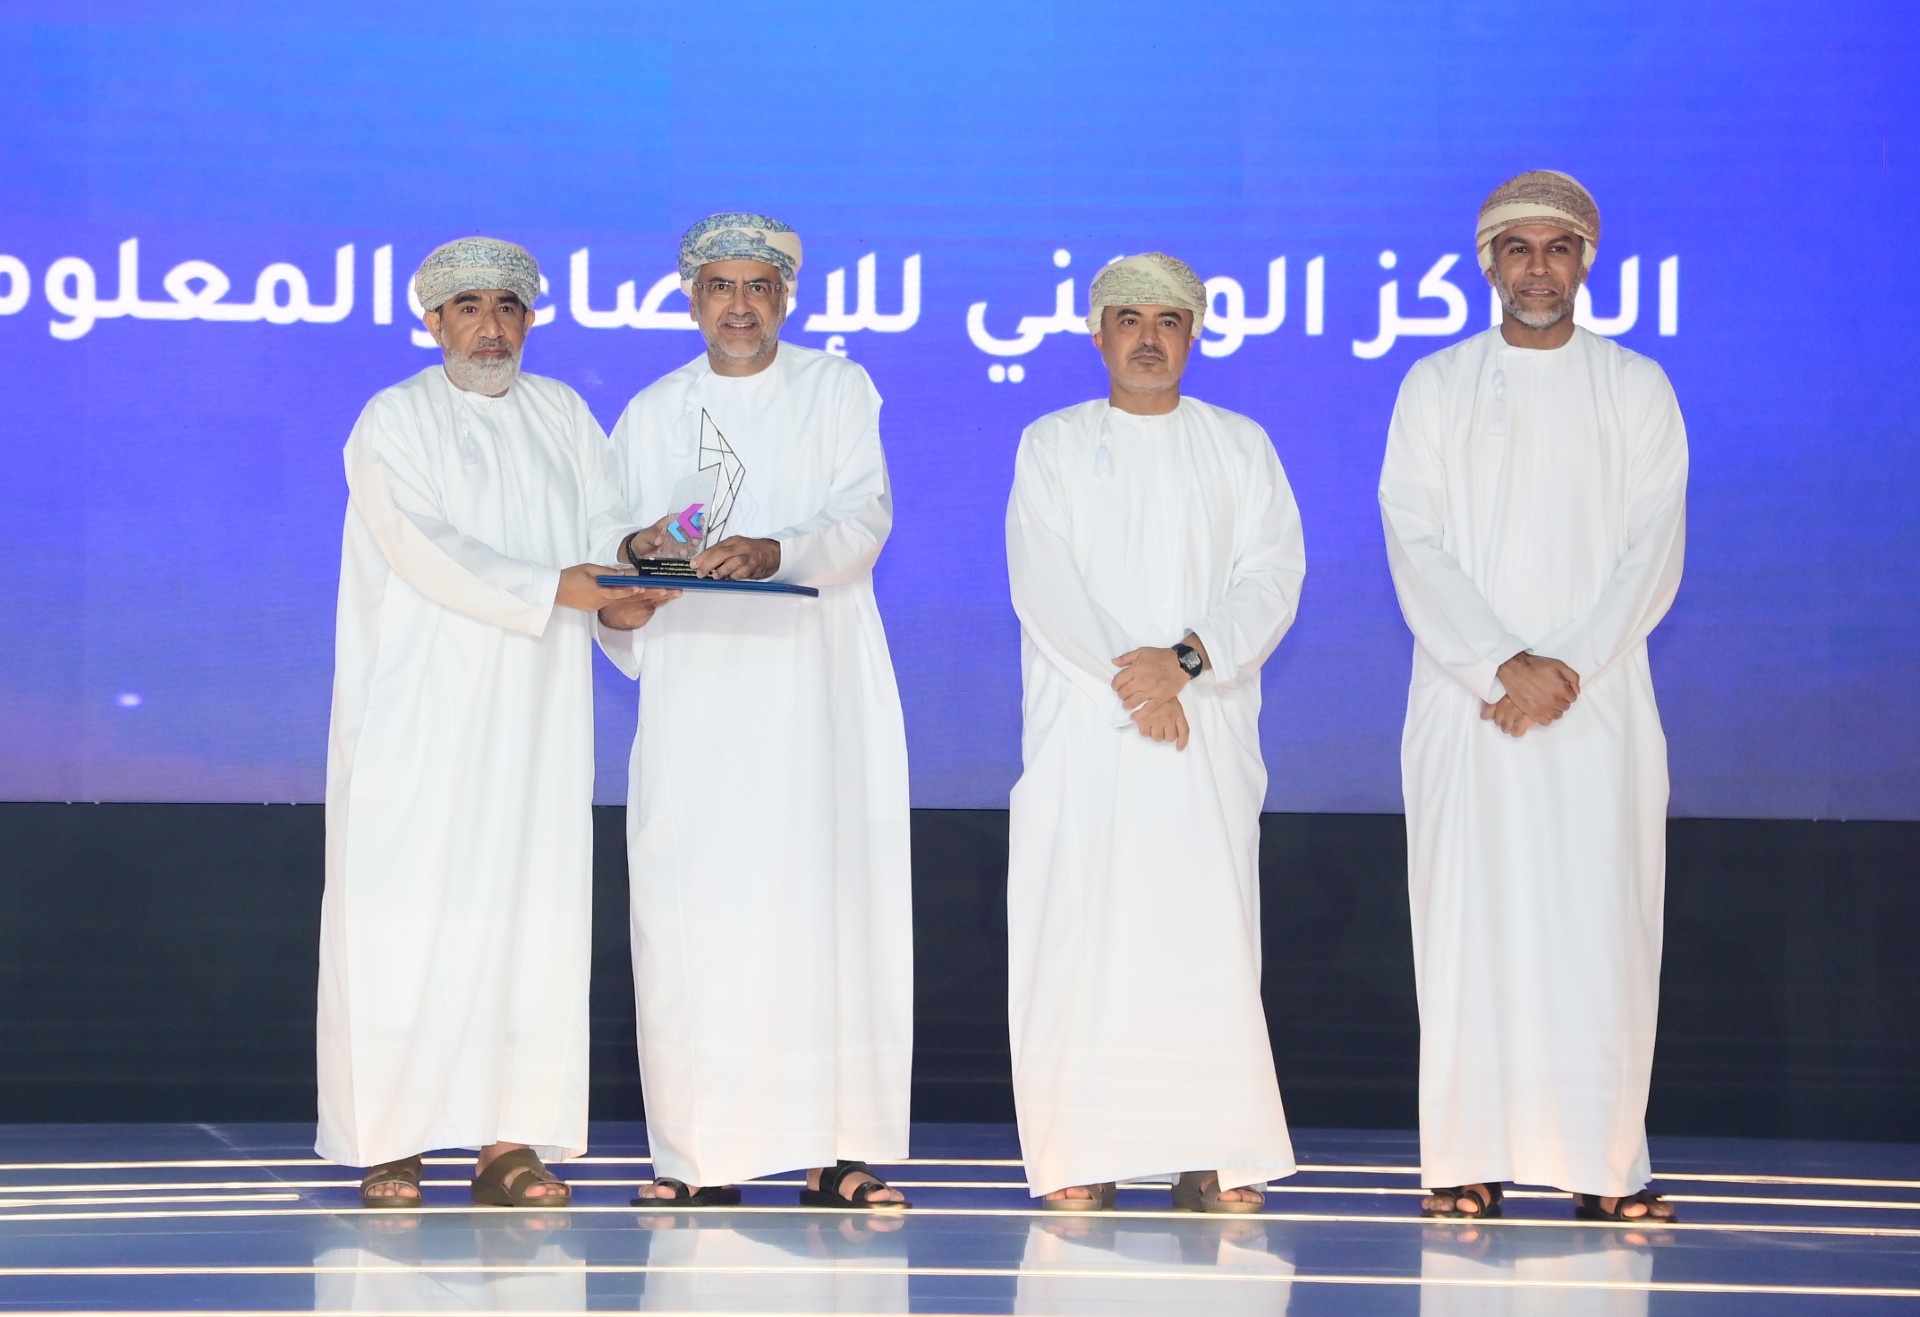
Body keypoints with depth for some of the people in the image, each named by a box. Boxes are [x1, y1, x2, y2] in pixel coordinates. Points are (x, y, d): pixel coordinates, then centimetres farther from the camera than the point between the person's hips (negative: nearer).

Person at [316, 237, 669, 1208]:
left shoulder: (563, 418, 14)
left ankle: (508, 1140, -2)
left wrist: (632, 571, -18)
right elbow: (425, 550, -13)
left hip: (533, 715, 4)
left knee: (525, 909, -3)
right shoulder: (393, 423, 0)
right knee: (406, 907, -7)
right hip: (419, 707, -4)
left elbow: (605, 533, 6)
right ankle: (387, 1141, -3)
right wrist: (555, 588, -21)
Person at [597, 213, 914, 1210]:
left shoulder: (837, 390, 8)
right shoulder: (650, 415, 14)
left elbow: (864, 514, -6)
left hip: (814, 679, -1)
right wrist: (623, 604, -11)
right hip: (693, 687, 1)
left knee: (824, 895, -7)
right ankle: (701, 1153, 0)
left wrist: (775, 552, -25)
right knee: (691, 909, -5)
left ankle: (834, 1149, -4)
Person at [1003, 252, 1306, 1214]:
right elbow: (1043, 584, -1)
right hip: (1083, 726, 0)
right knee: (1076, 929, -7)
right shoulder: (1052, 446, 11)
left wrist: (1188, 657, -14)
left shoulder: (1240, 447, 13)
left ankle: (1212, 1157, -3)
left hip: (1206, 725, 1)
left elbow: (1273, 574, 1)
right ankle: (1079, 1155, -4)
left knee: (1209, 930, -6)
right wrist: (1126, 676, -14)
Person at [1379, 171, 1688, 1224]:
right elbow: (1414, 545, 0)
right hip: (1464, 701, 0)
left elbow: (1652, 551, 2)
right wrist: (1505, 665, -12)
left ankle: (1602, 1164, -1)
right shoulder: (1435, 387, 9)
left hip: (1598, 700, 0)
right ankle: (1468, 1161, -1)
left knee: (1599, 928, -5)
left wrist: (1568, 671, -10)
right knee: (1466, 926, -4)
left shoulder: (1635, 387, 10)